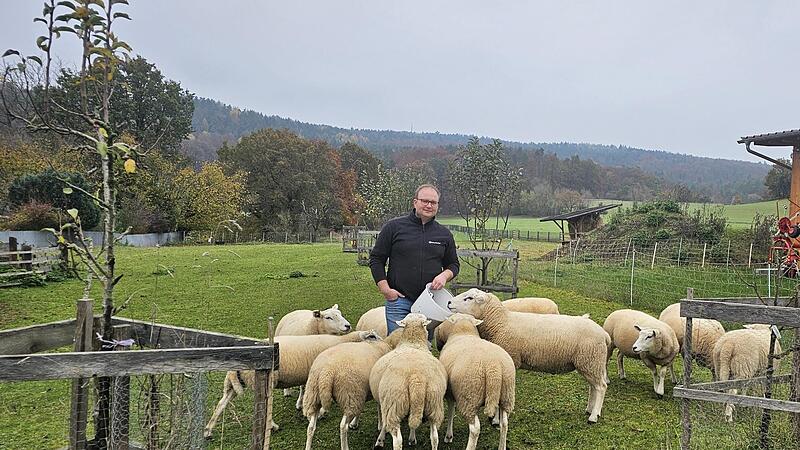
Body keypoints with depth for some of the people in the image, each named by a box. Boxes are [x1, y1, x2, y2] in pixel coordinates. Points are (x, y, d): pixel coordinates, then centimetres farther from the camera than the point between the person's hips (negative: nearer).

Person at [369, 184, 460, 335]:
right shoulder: (394, 226, 1)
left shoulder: (445, 234, 10)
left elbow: (453, 264, 19)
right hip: (398, 299, -2)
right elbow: (376, 259, 3)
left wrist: (444, 275, -4)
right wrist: (385, 289, -6)